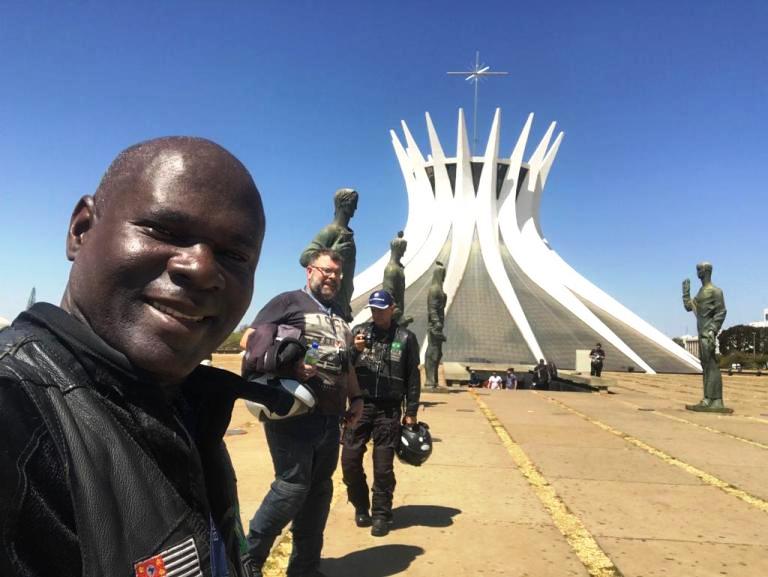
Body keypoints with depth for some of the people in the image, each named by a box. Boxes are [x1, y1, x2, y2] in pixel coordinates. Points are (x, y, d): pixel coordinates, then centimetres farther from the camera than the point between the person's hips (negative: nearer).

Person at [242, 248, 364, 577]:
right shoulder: (288, 301, -1)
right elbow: (252, 340, -9)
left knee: (319, 491, 12)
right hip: (292, 412, -7)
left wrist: (356, 398, 15)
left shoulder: (339, 316, 21)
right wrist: (288, 367, -19)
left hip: (330, 420, 7)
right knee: (293, 485, -7)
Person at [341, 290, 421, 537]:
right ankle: (361, 507, 27)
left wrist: (411, 412, 3)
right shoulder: (359, 331, 4)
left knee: (383, 466, 4)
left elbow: (413, 377, 4)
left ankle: (381, 514, 22)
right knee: (350, 461, 3)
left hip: (389, 410, -1)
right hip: (359, 405, 2)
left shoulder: (405, 338, 1)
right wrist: (353, 350, -15)